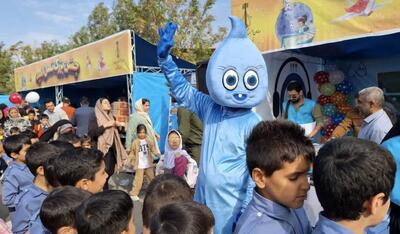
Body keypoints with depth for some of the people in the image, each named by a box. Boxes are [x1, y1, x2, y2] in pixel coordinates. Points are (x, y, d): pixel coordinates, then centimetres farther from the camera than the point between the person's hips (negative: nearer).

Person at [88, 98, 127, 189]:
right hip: (102, 149, -6)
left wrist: (119, 125, 6)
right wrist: (105, 125, -18)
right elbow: (91, 133, -17)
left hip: (112, 149, 6)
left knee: (109, 173, 9)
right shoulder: (95, 118, -3)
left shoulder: (111, 117, 16)